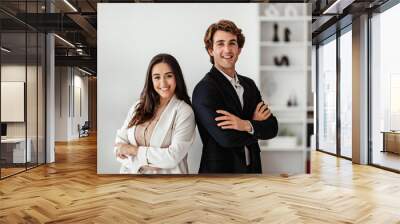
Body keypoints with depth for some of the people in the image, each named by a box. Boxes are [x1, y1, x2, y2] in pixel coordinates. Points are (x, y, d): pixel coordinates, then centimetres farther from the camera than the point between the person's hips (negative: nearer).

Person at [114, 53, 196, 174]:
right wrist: (140, 164, -19)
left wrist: (134, 150, -13)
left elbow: (173, 157, -21)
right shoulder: (138, 108, 0)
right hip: (132, 171, 4)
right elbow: (119, 145, -3)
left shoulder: (184, 112, -14)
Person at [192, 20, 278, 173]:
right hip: (220, 169, -6)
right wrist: (257, 125, -9)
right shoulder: (204, 88, -16)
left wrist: (247, 125, -21)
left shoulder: (249, 84, 3)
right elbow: (226, 138, -24)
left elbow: (272, 128, -3)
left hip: (252, 168, 6)